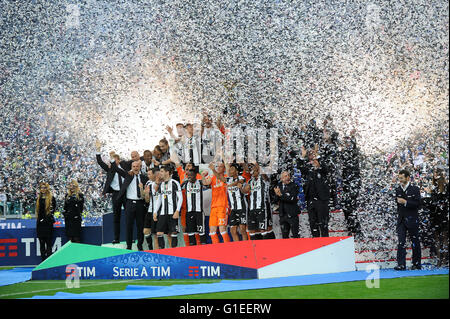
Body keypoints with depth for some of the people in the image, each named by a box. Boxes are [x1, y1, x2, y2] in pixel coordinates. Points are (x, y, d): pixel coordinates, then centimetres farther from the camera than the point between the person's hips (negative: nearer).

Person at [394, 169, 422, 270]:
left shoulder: (415, 189, -4)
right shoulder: (397, 189, 10)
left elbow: (417, 204, -12)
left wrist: (405, 202, -18)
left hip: (412, 220, -3)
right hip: (401, 220, 3)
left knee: (415, 242, 6)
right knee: (401, 242, -7)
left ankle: (417, 264, 15)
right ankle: (401, 265, -11)